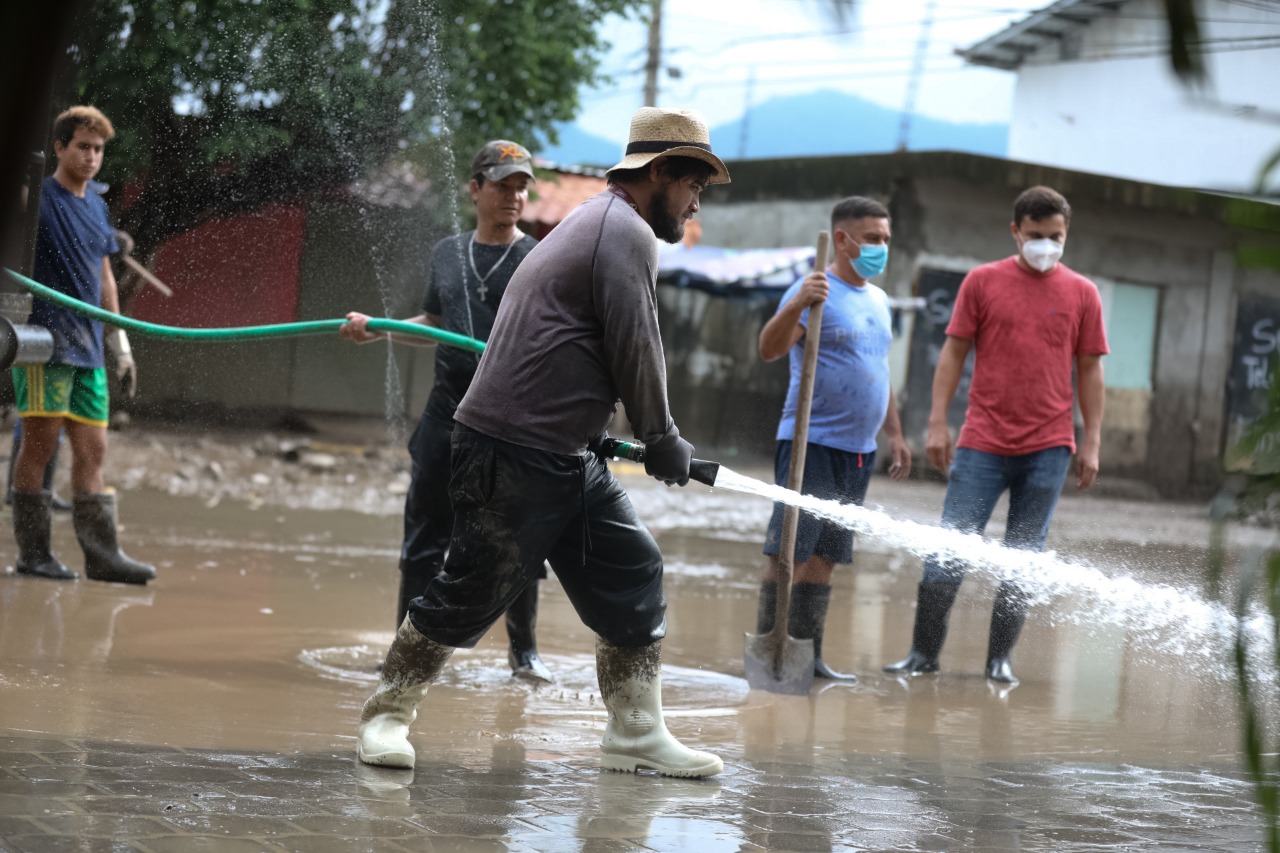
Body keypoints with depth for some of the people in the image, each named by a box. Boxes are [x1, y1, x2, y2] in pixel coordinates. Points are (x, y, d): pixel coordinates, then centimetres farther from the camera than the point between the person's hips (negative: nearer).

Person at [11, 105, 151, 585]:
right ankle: (33, 553, 3)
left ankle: (102, 555, 4)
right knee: (40, 446, -4)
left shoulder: (97, 208, 17)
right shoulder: (37, 198, -5)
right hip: (44, 342, -7)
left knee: (92, 451, 4)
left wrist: (119, 345, 22)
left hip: (87, 348, 7)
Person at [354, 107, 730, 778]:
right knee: (474, 590, -3)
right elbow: (634, 349, -14)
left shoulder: (599, 223, 22)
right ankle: (387, 715, 12)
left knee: (632, 575, 7)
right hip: (515, 456, -10)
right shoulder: (626, 231, -12)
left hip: (567, 459, 10)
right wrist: (662, 440, -3)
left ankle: (636, 732, 12)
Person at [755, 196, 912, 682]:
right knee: (787, 549, -8)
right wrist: (797, 305, -39)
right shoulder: (815, 292, -9)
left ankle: (807, 653, 14)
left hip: (858, 449, 8)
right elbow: (770, 349, -22)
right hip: (812, 442, -8)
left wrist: (894, 433, 25)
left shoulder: (878, 300, 16)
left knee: (825, 555, 10)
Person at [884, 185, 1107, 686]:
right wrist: (937, 423, -2)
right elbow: (954, 352, 5)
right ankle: (924, 653, 5)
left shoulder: (1082, 293, 7)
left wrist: (1091, 442, 4)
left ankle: (999, 659, 13)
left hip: (1048, 448, 1)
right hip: (983, 443, -1)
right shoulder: (983, 282, 5)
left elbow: (1089, 369, 9)